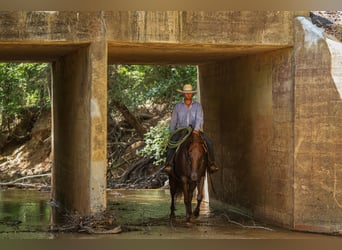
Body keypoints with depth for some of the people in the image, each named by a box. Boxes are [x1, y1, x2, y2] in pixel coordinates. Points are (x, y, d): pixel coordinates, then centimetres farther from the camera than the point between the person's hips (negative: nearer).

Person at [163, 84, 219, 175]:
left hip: (195, 130, 0)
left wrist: (196, 129, -24)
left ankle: (211, 164, -18)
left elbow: (199, 118, -7)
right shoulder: (178, 106, 9)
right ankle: (169, 165, -33)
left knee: (208, 142, -23)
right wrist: (172, 134, 1)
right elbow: (173, 121, 12)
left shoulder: (197, 105, 6)